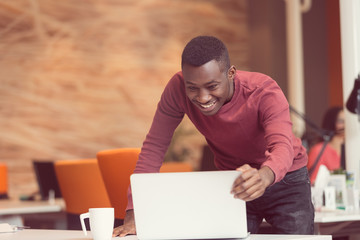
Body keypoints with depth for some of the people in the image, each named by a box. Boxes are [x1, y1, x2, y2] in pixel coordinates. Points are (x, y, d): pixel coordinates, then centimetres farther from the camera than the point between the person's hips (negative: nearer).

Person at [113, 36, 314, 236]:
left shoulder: (265, 93, -28)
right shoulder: (178, 88, -22)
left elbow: (282, 146, -42)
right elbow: (154, 146, -19)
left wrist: (264, 176, -67)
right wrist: (134, 214, -28)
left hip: (285, 182, -2)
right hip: (233, 182, 2)